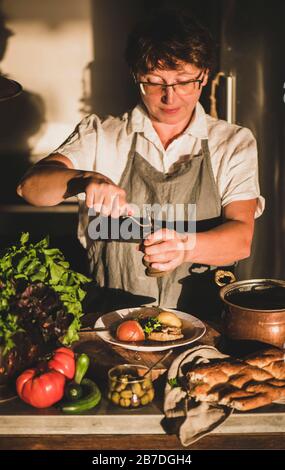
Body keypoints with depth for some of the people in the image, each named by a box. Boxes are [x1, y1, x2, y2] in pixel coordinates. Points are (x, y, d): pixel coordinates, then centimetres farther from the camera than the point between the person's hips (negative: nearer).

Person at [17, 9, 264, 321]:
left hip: (202, 321, 1)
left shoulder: (234, 143, 7)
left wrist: (185, 247, -25)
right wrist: (85, 180, -26)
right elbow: (31, 186, -5)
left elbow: (241, 238, -5)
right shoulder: (99, 135, 7)